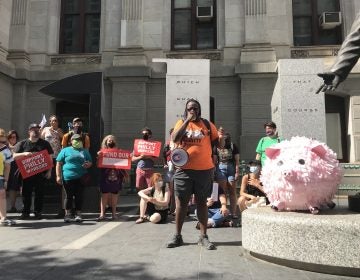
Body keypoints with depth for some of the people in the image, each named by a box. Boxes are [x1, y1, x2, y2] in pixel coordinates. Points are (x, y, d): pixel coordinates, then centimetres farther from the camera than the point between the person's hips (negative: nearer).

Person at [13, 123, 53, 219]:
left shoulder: (45, 143, 9)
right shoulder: (22, 143, 7)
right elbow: (14, 156, 4)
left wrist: (49, 171, 0)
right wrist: (24, 154, -15)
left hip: (41, 173, 0)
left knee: (39, 193, 3)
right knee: (26, 193, 3)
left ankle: (38, 212, 11)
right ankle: (25, 212, 12)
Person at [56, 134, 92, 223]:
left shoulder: (85, 151, 17)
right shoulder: (65, 150, 7)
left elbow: (90, 162, 21)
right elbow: (59, 164, 3)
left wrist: (88, 164, -3)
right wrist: (58, 176, -5)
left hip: (81, 178, 2)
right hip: (68, 178, -2)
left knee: (79, 196, 4)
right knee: (69, 196, 2)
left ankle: (78, 214, 13)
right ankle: (67, 214, 11)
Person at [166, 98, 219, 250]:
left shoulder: (207, 124, 6)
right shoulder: (181, 123, 5)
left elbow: (217, 143, 14)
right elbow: (175, 138, -14)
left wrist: (222, 138, -6)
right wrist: (187, 120, -14)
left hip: (204, 169, 0)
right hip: (184, 170, 0)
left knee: (202, 203, 8)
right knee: (181, 203, 6)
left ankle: (203, 236, 16)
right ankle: (177, 236, 18)